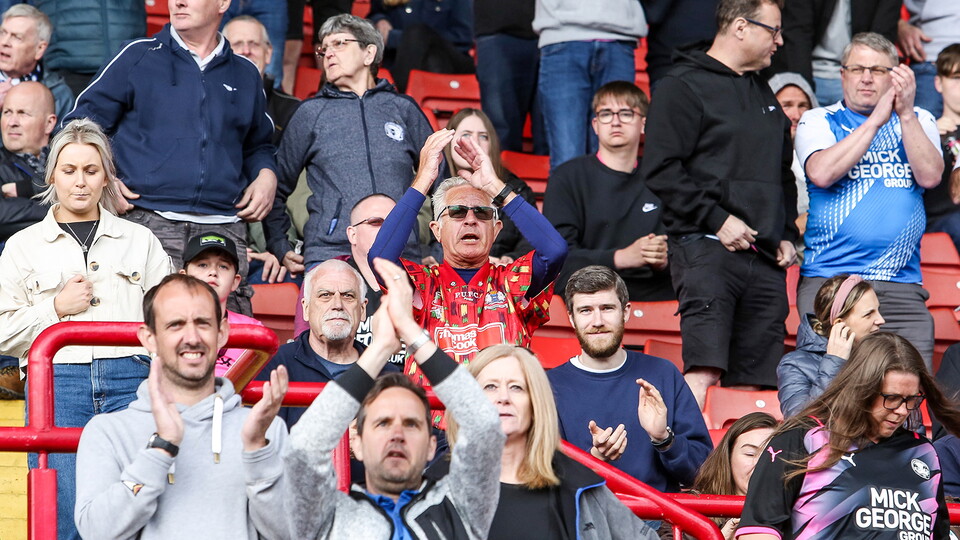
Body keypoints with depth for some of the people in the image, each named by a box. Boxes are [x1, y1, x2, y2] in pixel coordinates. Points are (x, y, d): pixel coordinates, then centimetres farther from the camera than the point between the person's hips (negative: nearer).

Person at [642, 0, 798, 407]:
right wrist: (717, 220, -16)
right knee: (703, 374, -18)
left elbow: (783, 177, 31)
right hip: (706, 249, -7)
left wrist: (787, 235, 15)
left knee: (753, 383, 3)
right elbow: (661, 171, -11)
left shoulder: (764, 95, 23)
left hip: (765, 259, 7)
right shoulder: (684, 86, -2)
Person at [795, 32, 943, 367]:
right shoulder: (818, 122, 10)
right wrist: (876, 119, -10)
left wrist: (905, 113, -9)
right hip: (828, 280, -2)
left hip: (902, 286, 2)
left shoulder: (918, 122, 16)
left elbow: (930, 176, -3)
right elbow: (821, 173, -11)